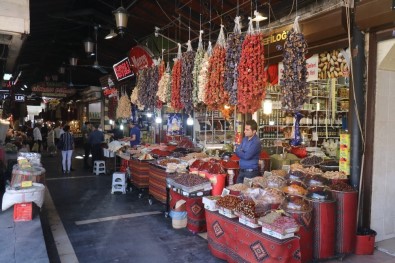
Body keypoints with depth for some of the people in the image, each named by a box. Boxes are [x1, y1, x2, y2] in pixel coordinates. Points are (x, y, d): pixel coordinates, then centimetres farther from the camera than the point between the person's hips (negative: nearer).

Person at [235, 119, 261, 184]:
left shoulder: (256, 142, -18)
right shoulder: (245, 139, 8)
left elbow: (247, 156, -22)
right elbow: (238, 150, 7)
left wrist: (239, 152, -5)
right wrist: (242, 153, -14)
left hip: (251, 172, -7)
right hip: (242, 170, 8)